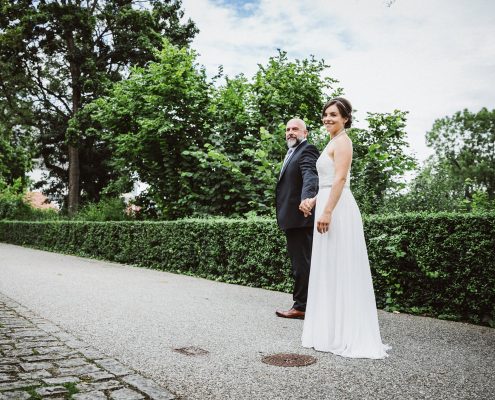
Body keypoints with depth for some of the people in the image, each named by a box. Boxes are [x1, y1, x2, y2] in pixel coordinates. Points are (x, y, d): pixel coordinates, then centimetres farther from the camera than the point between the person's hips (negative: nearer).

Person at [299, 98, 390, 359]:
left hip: (337, 209, -10)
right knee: (329, 269, 12)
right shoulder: (333, 142, 22)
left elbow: (340, 179, -18)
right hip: (329, 206, 10)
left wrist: (327, 212, -24)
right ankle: (332, 330, 20)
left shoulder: (342, 141, -8)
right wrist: (313, 201, 13)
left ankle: (347, 335, 1)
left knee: (339, 269, -6)